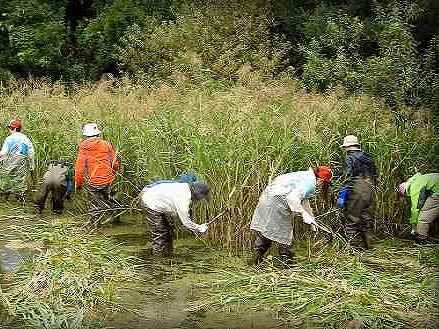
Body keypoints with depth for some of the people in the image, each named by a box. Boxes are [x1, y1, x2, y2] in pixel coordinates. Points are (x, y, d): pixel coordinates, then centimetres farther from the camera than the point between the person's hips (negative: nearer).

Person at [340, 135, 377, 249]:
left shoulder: (349, 158, -9)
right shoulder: (368, 157, 15)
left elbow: (348, 178, -17)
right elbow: (375, 176, 19)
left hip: (356, 193, -8)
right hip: (369, 192, 8)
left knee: (352, 220, 0)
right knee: (365, 219, 16)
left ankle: (356, 245, 1)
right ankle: (366, 243, 23)